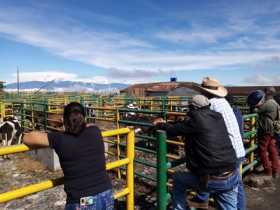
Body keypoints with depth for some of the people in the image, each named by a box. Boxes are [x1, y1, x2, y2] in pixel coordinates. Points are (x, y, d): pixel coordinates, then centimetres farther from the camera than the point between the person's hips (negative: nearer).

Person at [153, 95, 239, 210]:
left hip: (210, 180, -5)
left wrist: (159, 124, 16)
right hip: (231, 177, 6)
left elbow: (173, 130, -4)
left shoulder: (196, 120, -12)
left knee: (178, 179, 18)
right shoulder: (218, 117, 7)